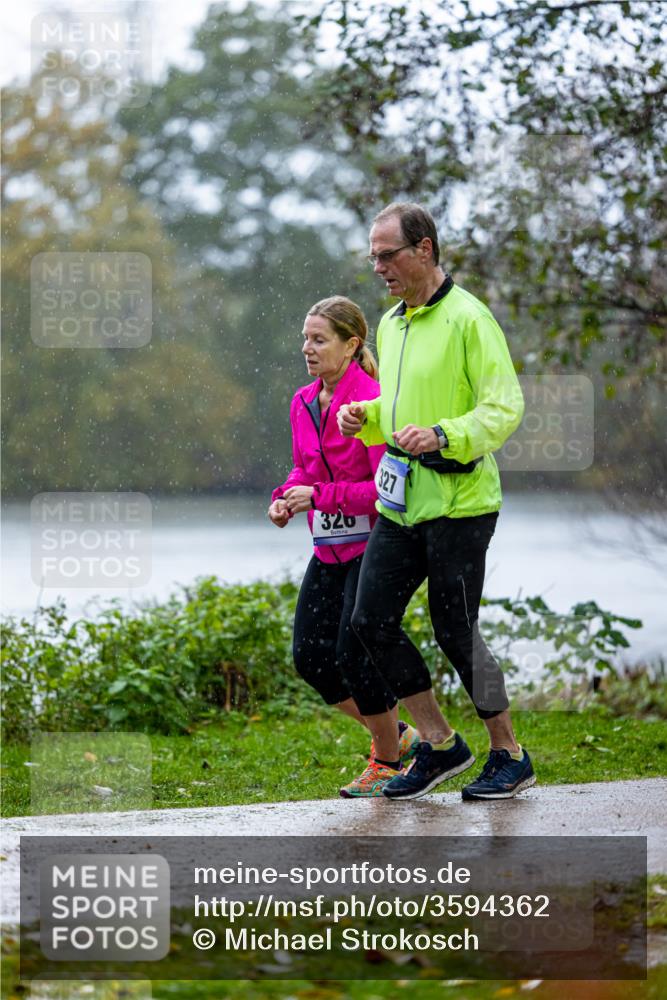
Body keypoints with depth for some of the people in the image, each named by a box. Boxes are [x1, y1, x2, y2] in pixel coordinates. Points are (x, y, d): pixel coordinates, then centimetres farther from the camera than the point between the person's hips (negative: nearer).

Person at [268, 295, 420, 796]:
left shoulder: (370, 402, -18)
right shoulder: (303, 403, 7)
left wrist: (319, 496, -23)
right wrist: (287, 497, 0)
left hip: (373, 545, -8)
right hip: (329, 549, 8)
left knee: (353, 652, -10)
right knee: (310, 655, 3)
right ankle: (397, 735, 21)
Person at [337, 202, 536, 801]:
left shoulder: (468, 318, -11)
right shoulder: (391, 325, 15)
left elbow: (506, 408, -16)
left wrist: (442, 436, -28)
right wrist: (366, 417, 5)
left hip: (459, 503, -8)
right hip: (400, 503, 8)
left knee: (455, 633, -3)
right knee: (372, 621, 2)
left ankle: (510, 757, 13)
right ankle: (440, 745, 14)